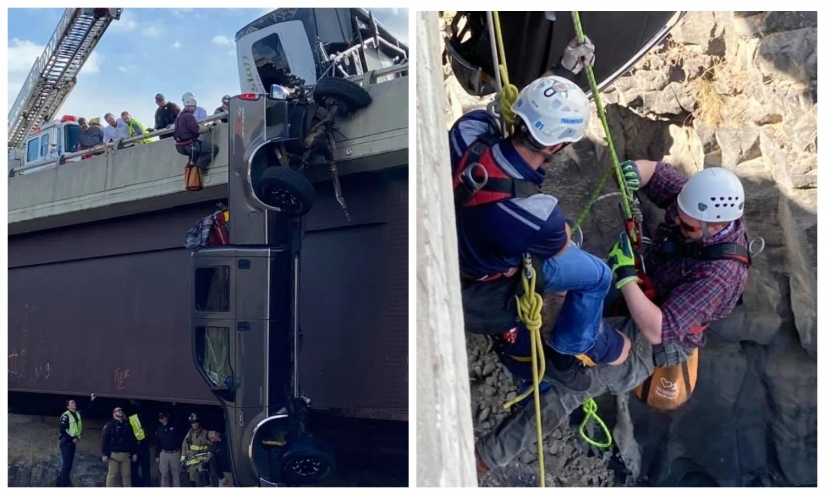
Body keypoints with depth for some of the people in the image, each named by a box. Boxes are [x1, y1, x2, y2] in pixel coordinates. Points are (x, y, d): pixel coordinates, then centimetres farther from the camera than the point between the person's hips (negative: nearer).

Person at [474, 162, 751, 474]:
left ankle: (489, 455, -7)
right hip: (646, 290, 9)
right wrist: (634, 171, -27)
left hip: (655, 341, -8)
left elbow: (655, 330, -38)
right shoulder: (701, 204, -15)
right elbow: (654, 170, -3)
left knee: (569, 384, -17)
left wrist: (625, 274, -37)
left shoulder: (718, 274, -35)